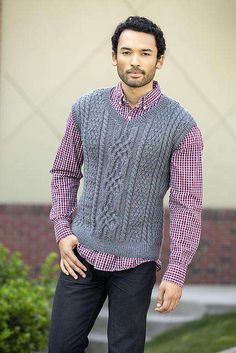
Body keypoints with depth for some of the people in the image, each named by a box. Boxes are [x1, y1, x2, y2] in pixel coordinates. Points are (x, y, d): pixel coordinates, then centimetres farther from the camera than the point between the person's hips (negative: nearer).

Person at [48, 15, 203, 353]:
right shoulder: (86, 108, -2)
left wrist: (176, 274, -11)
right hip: (83, 252, 3)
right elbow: (65, 173, 11)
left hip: (136, 261, -2)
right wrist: (62, 232, -1)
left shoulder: (181, 124, -10)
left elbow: (187, 203, -8)